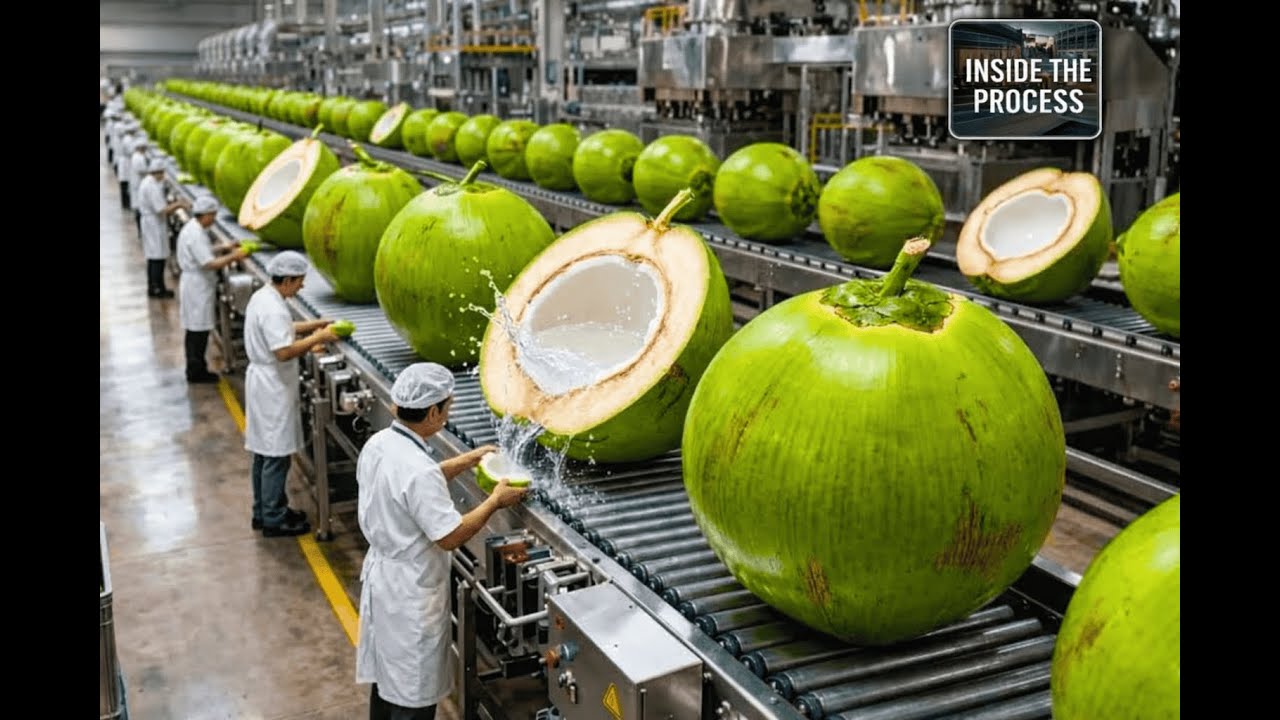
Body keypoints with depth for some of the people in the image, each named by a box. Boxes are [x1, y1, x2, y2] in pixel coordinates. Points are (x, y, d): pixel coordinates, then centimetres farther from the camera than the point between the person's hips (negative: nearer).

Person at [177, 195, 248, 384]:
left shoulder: (193, 228, 10)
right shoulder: (196, 234, -23)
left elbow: (203, 252, 21)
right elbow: (210, 263, -27)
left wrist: (225, 248, 10)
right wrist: (234, 257, -20)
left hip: (195, 284, 11)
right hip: (197, 285, -11)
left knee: (195, 329, 16)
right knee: (198, 330, -2)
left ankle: (196, 369, 24)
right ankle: (196, 372, 6)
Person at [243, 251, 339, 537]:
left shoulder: (263, 297, 8)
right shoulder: (273, 309, -23)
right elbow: (284, 351, -28)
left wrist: (314, 325, 9)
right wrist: (317, 338, -19)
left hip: (263, 383, 11)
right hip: (273, 388, -11)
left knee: (264, 452, 17)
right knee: (277, 456, -2)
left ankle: (263, 511, 28)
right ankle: (274, 520, 6)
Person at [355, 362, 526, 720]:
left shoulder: (379, 444, -3)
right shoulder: (417, 469, -31)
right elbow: (450, 536, -26)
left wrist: (467, 460, 12)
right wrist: (495, 500, -14)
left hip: (382, 575, 9)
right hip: (410, 590, -9)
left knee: (387, 675, 25)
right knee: (413, 691, 8)